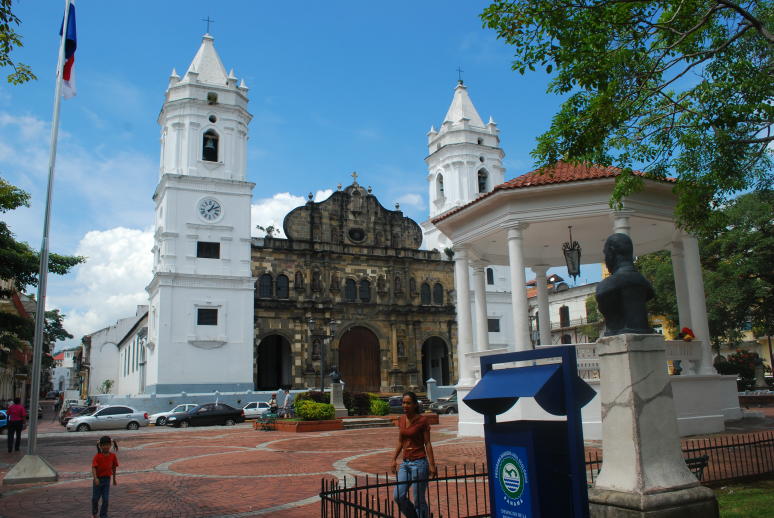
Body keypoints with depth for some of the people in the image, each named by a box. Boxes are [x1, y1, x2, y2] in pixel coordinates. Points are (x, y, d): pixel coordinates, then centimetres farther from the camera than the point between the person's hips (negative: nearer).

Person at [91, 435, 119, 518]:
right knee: (95, 498, 12)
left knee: (106, 500, -1)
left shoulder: (113, 456, -6)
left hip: (107, 479, 1)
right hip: (98, 479, -1)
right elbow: (94, 468, -22)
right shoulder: (97, 456, -15)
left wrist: (114, 479, 14)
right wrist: (95, 478, -37)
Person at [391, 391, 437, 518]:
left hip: (419, 462, -6)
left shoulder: (422, 420, -9)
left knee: (419, 500, 0)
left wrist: (431, 464, -12)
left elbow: (427, 443, -9)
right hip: (405, 463, 6)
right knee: (399, 496, 1)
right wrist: (394, 459, 12)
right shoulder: (401, 419, 7)